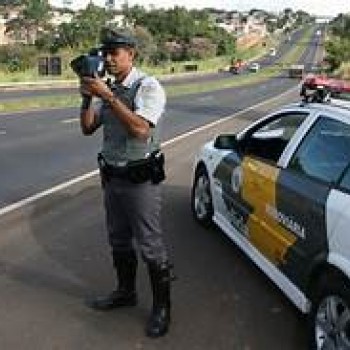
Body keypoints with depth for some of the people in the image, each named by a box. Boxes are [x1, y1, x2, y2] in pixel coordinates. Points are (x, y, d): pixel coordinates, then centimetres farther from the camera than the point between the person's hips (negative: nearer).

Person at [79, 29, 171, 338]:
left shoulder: (148, 87, -13)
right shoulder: (106, 89, 7)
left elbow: (140, 130, -27)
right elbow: (87, 128, 7)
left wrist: (108, 96, -27)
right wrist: (87, 98, -9)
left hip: (140, 179, -7)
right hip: (112, 176, 7)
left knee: (150, 245, 1)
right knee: (119, 240, 20)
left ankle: (162, 306, 17)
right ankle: (126, 291, 40)